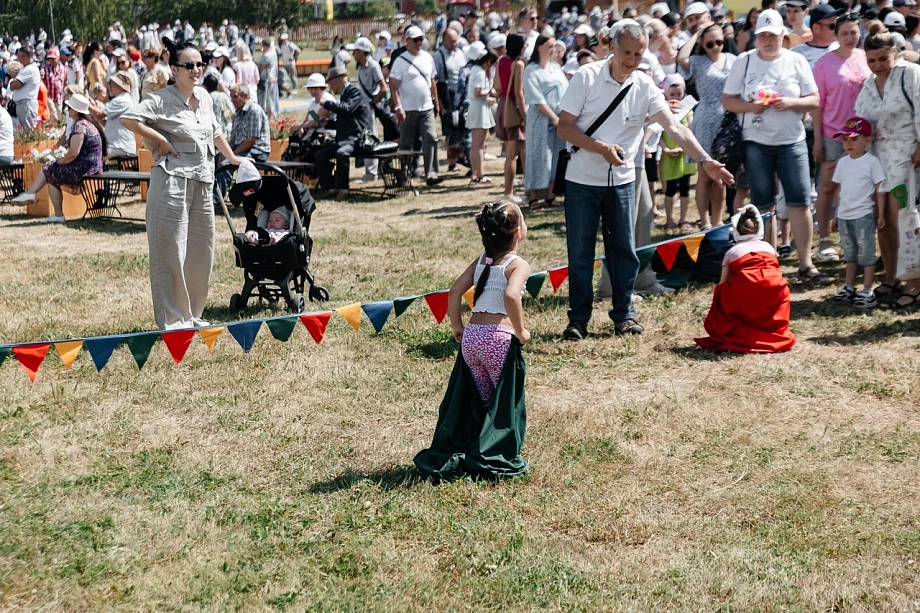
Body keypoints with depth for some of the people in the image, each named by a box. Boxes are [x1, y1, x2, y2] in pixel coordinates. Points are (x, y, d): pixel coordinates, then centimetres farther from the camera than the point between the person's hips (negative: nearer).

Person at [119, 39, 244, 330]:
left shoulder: (204, 97, 12)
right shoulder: (162, 99, -11)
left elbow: (215, 131, 28)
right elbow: (128, 119, -22)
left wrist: (232, 158, 32)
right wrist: (160, 140, -17)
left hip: (202, 183, 8)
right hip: (172, 182, -8)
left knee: (201, 251, 14)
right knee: (171, 252, -3)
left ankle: (192, 314, 27)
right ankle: (171, 320, 3)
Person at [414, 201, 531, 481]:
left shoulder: (481, 261, 13)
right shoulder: (518, 265, -6)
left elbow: (455, 291, 8)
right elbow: (511, 295, -25)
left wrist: (457, 326, 17)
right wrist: (520, 331, -15)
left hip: (471, 335, 6)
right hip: (499, 337, -6)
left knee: (479, 400, 17)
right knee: (505, 401, 7)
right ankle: (498, 457, 3)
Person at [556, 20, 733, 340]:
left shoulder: (645, 86, -3)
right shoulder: (587, 76, -10)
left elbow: (675, 128, -11)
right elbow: (564, 126, -10)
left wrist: (705, 160, -24)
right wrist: (601, 148, -22)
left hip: (622, 180, 3)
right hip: (582, 180, -2)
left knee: (624, 250, 7)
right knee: (580, 252, 3)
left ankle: (624, 314, 20)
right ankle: (578, 319, 13)